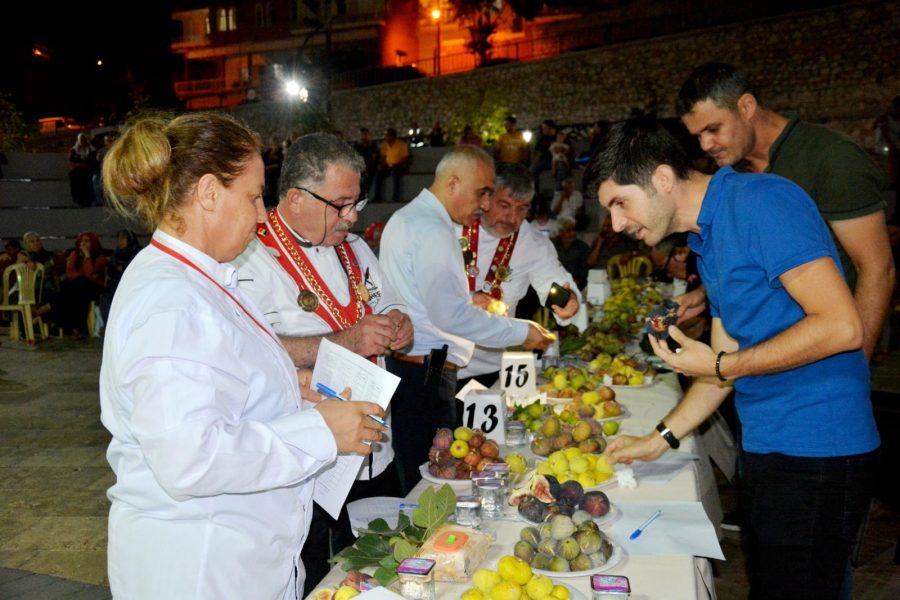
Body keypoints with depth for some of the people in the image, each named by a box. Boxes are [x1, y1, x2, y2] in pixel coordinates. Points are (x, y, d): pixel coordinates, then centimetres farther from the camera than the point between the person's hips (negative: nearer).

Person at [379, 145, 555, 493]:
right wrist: (521, 332, -15)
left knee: (413, 480, 16)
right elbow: (450, 314, -22)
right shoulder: (432, 230, -17)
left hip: (403, 362, 11)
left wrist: (467, 300, 19)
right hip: (424, 374, -11)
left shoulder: (406, 217, 16)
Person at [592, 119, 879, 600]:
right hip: (769, 447, 9)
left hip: (815, 452, -9)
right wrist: (660, 439, 14)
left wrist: (722, 368, -15)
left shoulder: (760, 201, -16)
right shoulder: (706, 239, 13)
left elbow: (841, 326, -22)